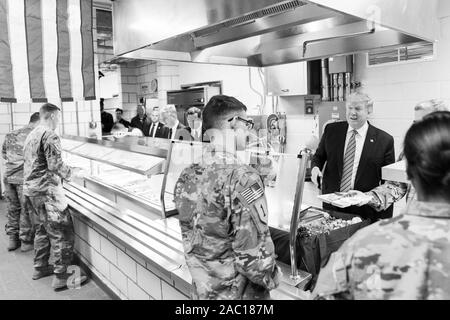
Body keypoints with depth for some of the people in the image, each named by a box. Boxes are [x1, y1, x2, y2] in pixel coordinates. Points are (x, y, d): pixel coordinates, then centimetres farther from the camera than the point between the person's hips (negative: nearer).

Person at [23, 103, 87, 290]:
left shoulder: (31, 135, 14)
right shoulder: (49, 135, -15)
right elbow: (55, 165, -21)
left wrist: (66, 171, 22)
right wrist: (72, 172, -5)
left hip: (31, 190, 10)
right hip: (46, 192, -10)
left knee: (42, 230, 21)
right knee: (62, 233, -4)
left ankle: (40, 268, 31)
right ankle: (61, 277, 1)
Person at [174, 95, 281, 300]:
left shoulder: (186, 177, -4)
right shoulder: (243, 179, -25)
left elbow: (189, 238, 5)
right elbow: (253, 256, -25)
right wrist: (272, 278, -6)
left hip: (201, 291, 6)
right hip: (238, 293, -6)